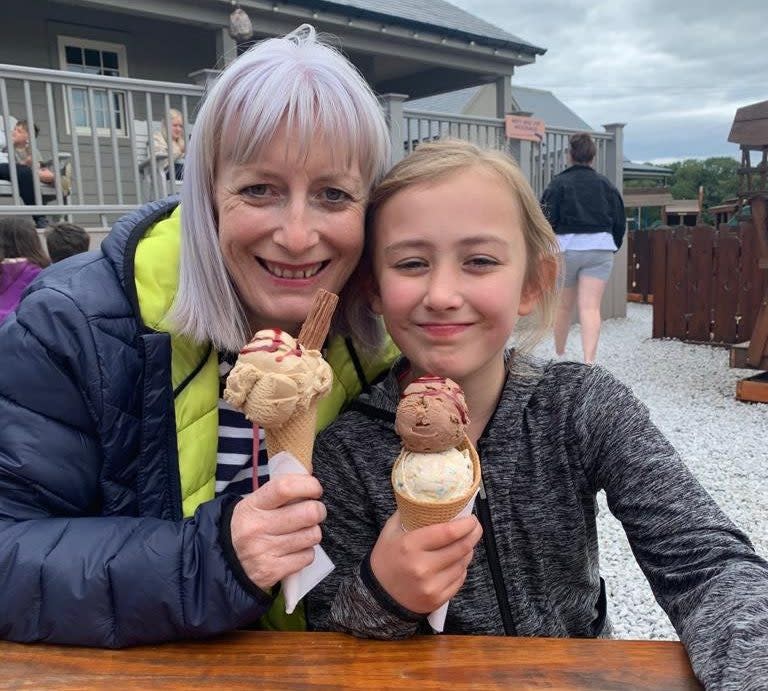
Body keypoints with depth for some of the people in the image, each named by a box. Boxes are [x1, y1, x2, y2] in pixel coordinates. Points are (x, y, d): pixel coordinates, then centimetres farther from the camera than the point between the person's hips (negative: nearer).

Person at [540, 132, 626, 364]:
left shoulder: (559, 183, -2)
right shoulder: (606, 184, 8)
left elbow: (547, 221, -7)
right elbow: (620, 222, 10)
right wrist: (612, 247, 22)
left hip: (566, 249, -1)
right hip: (600, 250, 2)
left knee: (563, 306, 13)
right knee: (591, 308, -5)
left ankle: (560, 355, 30)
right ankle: (589, 362, -16)